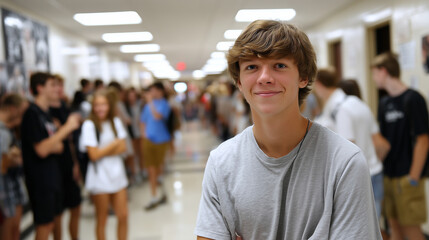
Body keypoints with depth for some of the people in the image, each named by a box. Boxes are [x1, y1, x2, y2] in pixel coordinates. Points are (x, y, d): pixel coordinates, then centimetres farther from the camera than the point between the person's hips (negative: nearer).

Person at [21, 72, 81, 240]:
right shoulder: (32, 114, -16)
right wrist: (66, 127, -21)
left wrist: (55, 146, -10)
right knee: (44, 225, 0)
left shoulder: (46, 113, 12)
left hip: (53, 175, 9)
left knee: (55, 219, 18)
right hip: (40, 180, -9)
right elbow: (41, 150, -24)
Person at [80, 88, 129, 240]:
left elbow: (123, 148, -1)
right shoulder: (89, 125, -10)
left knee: (123, 216, 6)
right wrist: (114, 144, -4)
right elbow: (94, 155, -15)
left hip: (117, 174, 4)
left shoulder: (116, 122, 4)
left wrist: (104, 152, -14)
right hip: (100, 177, -4)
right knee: (102, 220, 7)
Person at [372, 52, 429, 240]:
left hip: (406, 176, -7)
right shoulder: (384, 103, 11)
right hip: (387, 174, 7)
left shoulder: (413, 99, -11)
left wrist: (414, 177, -15)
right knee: (394, 224, 14)